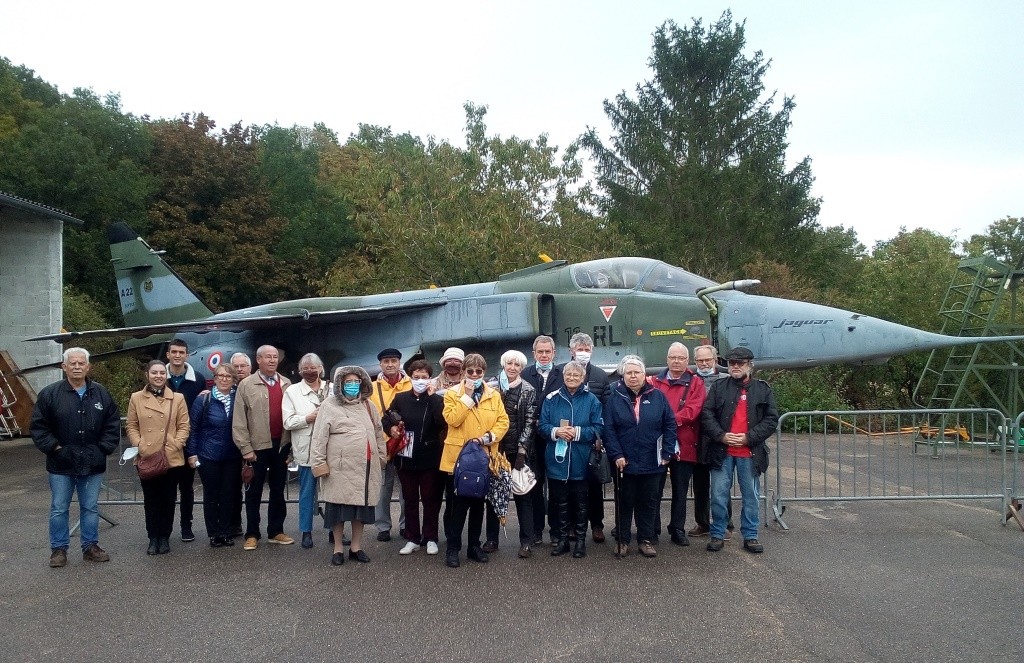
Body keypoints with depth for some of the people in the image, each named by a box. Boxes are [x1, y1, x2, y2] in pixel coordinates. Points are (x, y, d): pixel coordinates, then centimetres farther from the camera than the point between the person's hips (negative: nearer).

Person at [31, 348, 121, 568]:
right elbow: (38, 426, -3)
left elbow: (113, 424, 6)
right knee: (59, 509, 8)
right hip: (61, 464, -2)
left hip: (93, 464, 2)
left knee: (91, 508, 11)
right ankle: (58, 549, 20)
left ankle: (90, 546, 22)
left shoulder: (101, 393, 2)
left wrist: (103, 448, -3)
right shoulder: (50, 393, -5)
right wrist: (54, 448, -9)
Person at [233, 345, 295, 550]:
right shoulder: (246, 385, -3)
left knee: (278, 490, 12)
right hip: (257, 447, -3)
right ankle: (252, 535, 17)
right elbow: (239, 421, -6)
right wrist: (246, 448, -10)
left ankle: (276, 531, 23)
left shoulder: (286, 384, 7)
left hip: (281, 445, 3)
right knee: (254, 492, 7)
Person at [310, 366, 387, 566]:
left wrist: (382, 457, 15)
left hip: (366, 466, 4)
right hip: (340, 466, -4)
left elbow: (378, 433, 18)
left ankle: (356, 547, 22)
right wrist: (318, 463, -10)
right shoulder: (329, 406, -2)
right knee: (339, 507, 4)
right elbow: (319, 437, -6)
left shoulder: (368, 406, 13)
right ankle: (338, 548, 18)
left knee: (362, 505, 9)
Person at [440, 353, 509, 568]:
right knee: (457, 504, 0)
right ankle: (453, 548, 10)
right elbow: (452, 419, -14)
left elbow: (503, 421, 0)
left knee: (478, 503, 13)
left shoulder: (494, 395, 8)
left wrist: (487, 437, -15)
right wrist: (467, 396, -15)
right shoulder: (452, 393, 0)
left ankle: (474, 545, 24)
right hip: (458, 456, -3)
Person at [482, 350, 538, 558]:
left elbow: (529, 422, -4)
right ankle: (492, 539, 19)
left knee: (523, 494, 4)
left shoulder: (529, 390, 0)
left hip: (519, 450, -1)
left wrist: (522, 450, -10)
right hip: (495, 447, 2)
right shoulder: (492, 387, 3)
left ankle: (526, 541, 11)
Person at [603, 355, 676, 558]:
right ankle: (622, 540, 19)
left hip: (652, 463, 1)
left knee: (649, 502, 10)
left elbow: (670, 425, 2)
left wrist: (667, 453, -4)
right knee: (625, 501, 9)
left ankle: (646, 539, 22)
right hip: (625, 462, -1)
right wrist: (616, 455, -13)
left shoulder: (657, 396, 2)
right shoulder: (615, 397, -1)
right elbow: (608, 429, -6)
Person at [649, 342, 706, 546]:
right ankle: (652, 530, 17)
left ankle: (678, 530, 22)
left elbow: (692, 410, -11)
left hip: (683, 445, -1)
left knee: (680, 491, 10)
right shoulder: (655, 381, 8)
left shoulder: (695, 383, 2)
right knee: (655, 490, 7)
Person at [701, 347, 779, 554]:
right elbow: (706, 414, 0)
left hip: (750, 453, 0)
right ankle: (717, 534, 16)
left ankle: (750, 535, 21)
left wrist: (748, 438, -10)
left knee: (750, 496, 9)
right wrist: (722, 436, -13)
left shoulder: (763, 389, 4)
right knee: (719, 495, 4)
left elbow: (771, 419, 0)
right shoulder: (718, 387, 6)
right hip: (722, 451, 0)